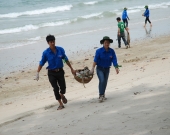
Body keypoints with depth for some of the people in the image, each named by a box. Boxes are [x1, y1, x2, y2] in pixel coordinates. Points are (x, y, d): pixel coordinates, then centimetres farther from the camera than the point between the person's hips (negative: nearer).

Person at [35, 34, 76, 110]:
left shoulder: (60, 50, -6)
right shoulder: (46, 53, -11)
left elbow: (66, 60, 6)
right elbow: (41, 63, -3)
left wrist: (71, 69, 12)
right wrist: (37, 73, -8)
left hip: (60, 71, 2)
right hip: (51, 73, -1)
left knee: (63, 87, -2)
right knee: (56, 89, -5)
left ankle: (62, 95, 35)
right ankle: (61, 104, 9)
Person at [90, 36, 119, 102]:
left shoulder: (111, 51, -8)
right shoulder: (99, 51, -17)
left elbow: (114, 60, -12)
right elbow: (95, 60, -20)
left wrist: (116, 68, -24)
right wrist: (92, 68, -29)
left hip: (107, 69, 4)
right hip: (100, 69, -4)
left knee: (105, 82, 12)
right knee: (102, 81, -21)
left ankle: (103, 95, 30)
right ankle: (101, 96, -17)